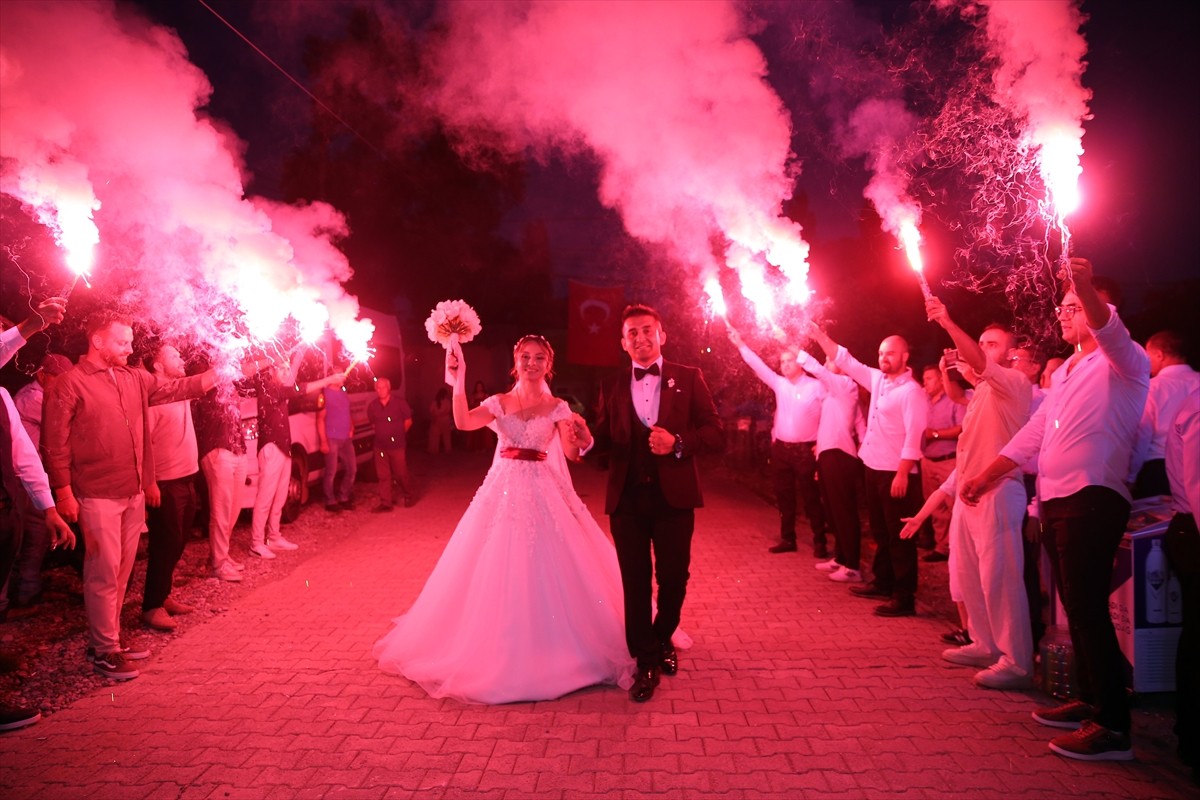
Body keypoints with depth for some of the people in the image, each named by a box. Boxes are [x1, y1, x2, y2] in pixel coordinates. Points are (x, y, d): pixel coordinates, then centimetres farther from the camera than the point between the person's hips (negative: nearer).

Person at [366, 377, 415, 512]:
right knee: (383, 475, 4)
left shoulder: (399, 402, -7)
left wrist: (398, 434, 6)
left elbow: (408, 421, 1)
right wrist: (382, 433, 11)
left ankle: (410, 496, 25)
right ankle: (386, 503, 11)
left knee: (401, 473, 3)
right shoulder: (372, 406, 2)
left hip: (397, 444, -3)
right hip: (380, 445, 3)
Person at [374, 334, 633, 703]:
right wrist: (459, 380, -22)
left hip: (543, 492, -1)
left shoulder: (558, 408, 3)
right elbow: (463, 422, -14)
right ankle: (499, 652, 21)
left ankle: (551, 653, 18)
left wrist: (578, 437, -32)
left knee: (548, 573, 0)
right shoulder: (499, 403, 4)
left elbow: (571, 452, -10)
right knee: (497, 572, 3)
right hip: (503, 490, 1)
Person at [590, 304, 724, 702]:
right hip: (627, 497, 1)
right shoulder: (611, 386, 10)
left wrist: (678, 442, -18)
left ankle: (662, 640, 37)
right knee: (635, 581, 4)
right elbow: (603, 441, 5)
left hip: (674, 495, -1)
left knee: (674, 578, 9)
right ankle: (646, 661, 19)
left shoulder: (689, 378, 4)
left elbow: (716, 434, -2)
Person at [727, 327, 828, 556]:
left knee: (811, 498, 0)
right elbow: (759, 366, 4)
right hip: (780, 449, 5)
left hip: (805, 450, -5)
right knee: (784, 496, 10)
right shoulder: (779, 384, 8)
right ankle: (787, 539, 20)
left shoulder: (816, 386, -4)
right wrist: (740, 345, -4)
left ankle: (819, 542, 8)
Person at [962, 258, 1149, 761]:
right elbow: (1033, 433, 22)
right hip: (1055, 501, 8)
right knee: (1077, 608, 13)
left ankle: (1114, 726, -4)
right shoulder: (1067, 371, 22)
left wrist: (1085, 288, -45)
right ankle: (1090, 701, 24)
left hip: (1092, 501, -8)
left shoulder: (1123, 363, -2)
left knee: (1088, 610, -10)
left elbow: (1110, 331, -27)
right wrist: (986, 476, 18)